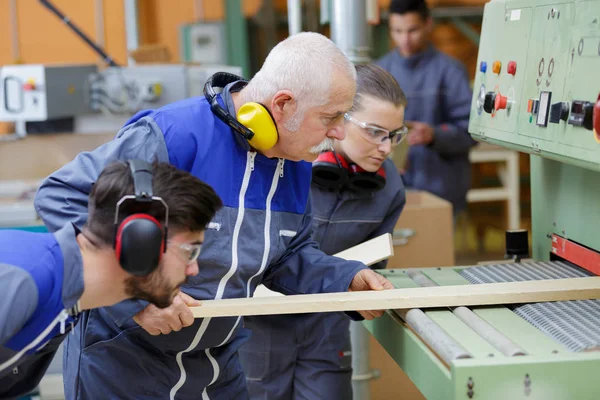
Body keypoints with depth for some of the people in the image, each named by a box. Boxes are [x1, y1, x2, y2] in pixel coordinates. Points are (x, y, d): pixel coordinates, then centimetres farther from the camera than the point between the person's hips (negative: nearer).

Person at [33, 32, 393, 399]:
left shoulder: (297, 166, -2)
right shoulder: (175, 135, -28)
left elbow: (289, 255, 11)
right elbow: (63, 199, -27)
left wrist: (346, 280, -9)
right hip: (120, 359, -7)